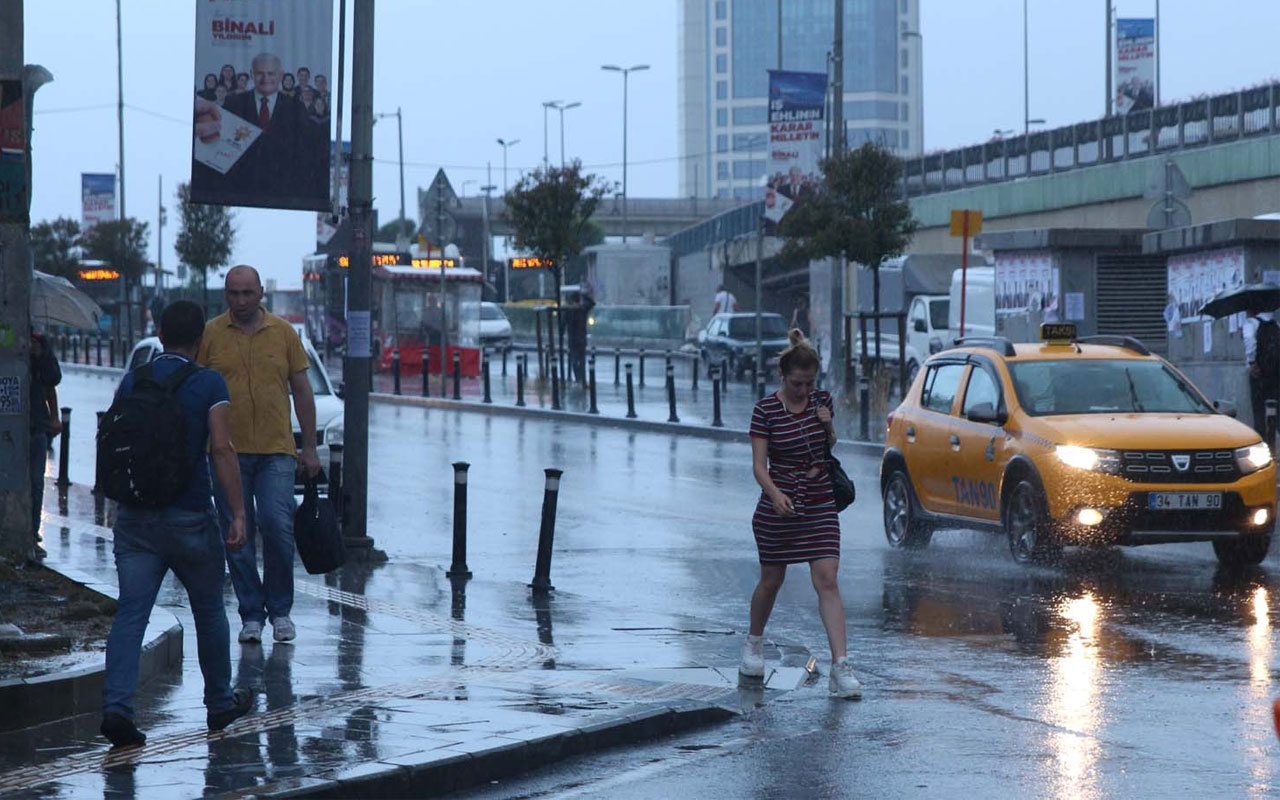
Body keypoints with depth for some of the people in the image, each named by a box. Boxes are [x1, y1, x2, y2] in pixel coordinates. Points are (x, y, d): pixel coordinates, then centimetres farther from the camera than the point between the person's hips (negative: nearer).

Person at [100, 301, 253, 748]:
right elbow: (221, 449, -15)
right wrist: (238, 513, -14)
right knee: (209, 611, 15)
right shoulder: (208, 384, -7)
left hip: (135, 517, 3)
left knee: (130, 612, -3)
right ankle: (220, 703, 27)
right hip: (190, 518, -3)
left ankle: (116, 705, -19)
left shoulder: (131, 382, 5)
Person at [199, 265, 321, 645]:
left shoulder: (284, 333, 7)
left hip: (276, 452, 0)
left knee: (278, 528, -10)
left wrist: (309, 447, 8)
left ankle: (280, 610, 7)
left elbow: (302, 392, 11)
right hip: (228, 453, 0)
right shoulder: (209, 335, 3)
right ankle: (251, 615, 12)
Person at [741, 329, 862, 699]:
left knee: (827, 580, -10)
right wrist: (775, 493, -32)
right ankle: (753, 642, 39)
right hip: (777, 504, -2)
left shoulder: (821, 401, 2)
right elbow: (759, 463, -14)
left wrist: (828, 425, -6)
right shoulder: (766, 410, -9)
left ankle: (841, 666, -16)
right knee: (771, 581, 11)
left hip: (820, 505, 2)